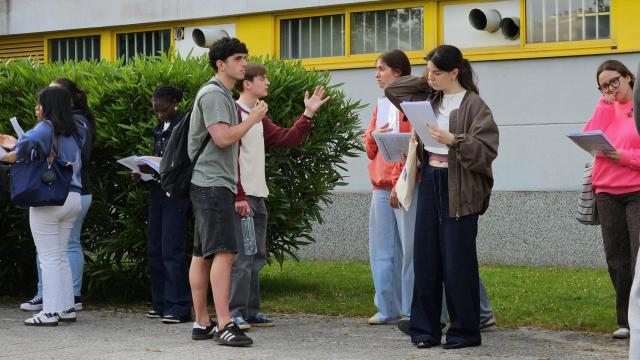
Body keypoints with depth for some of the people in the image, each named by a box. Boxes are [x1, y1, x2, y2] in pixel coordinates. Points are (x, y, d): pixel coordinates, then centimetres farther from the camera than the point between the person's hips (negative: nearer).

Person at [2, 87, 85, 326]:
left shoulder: (47, 127, -11)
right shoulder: (73, 133, 11)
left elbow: (29, 141, -31)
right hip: (73, 197, 7)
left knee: (49, 257, -2)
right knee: (61, 256, 15)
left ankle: (50, 312, -2)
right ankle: (67, 308, 16)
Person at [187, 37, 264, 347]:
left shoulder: (223, 95, 22)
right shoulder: (213, 94, -10)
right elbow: (223, 138, -22)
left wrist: (236, 192, 24)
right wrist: (253, 119, -8)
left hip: (216, 184, 11)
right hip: (212, 184, -11)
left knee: (202, 255, 9)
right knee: (223, 252, -16)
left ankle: (202, 323, 12)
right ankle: (224, 325, -20)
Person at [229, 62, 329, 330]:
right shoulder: (235, 113, -9)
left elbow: (287, 139, 20)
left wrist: (308, 114, 14)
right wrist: (239, 196, -20)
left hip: (258, 197, 10)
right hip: (241, 199, -9)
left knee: (257, 257, 11)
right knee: (242, 257, -10)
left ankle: (250, 312, 16)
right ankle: (235, 313, -7)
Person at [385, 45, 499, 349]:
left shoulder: (474, 105, -10)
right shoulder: (430, 99, 10)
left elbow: (486, 150, -16)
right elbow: (392, 90, 19)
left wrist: (452, 140, -27)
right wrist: (427, 83, 9)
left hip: (458, 188, -7)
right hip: (429, 182, 7)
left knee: (457, 261, -2)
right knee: (425, 257, 7)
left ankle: (465, 331, 9)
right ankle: (425, 328, 14)